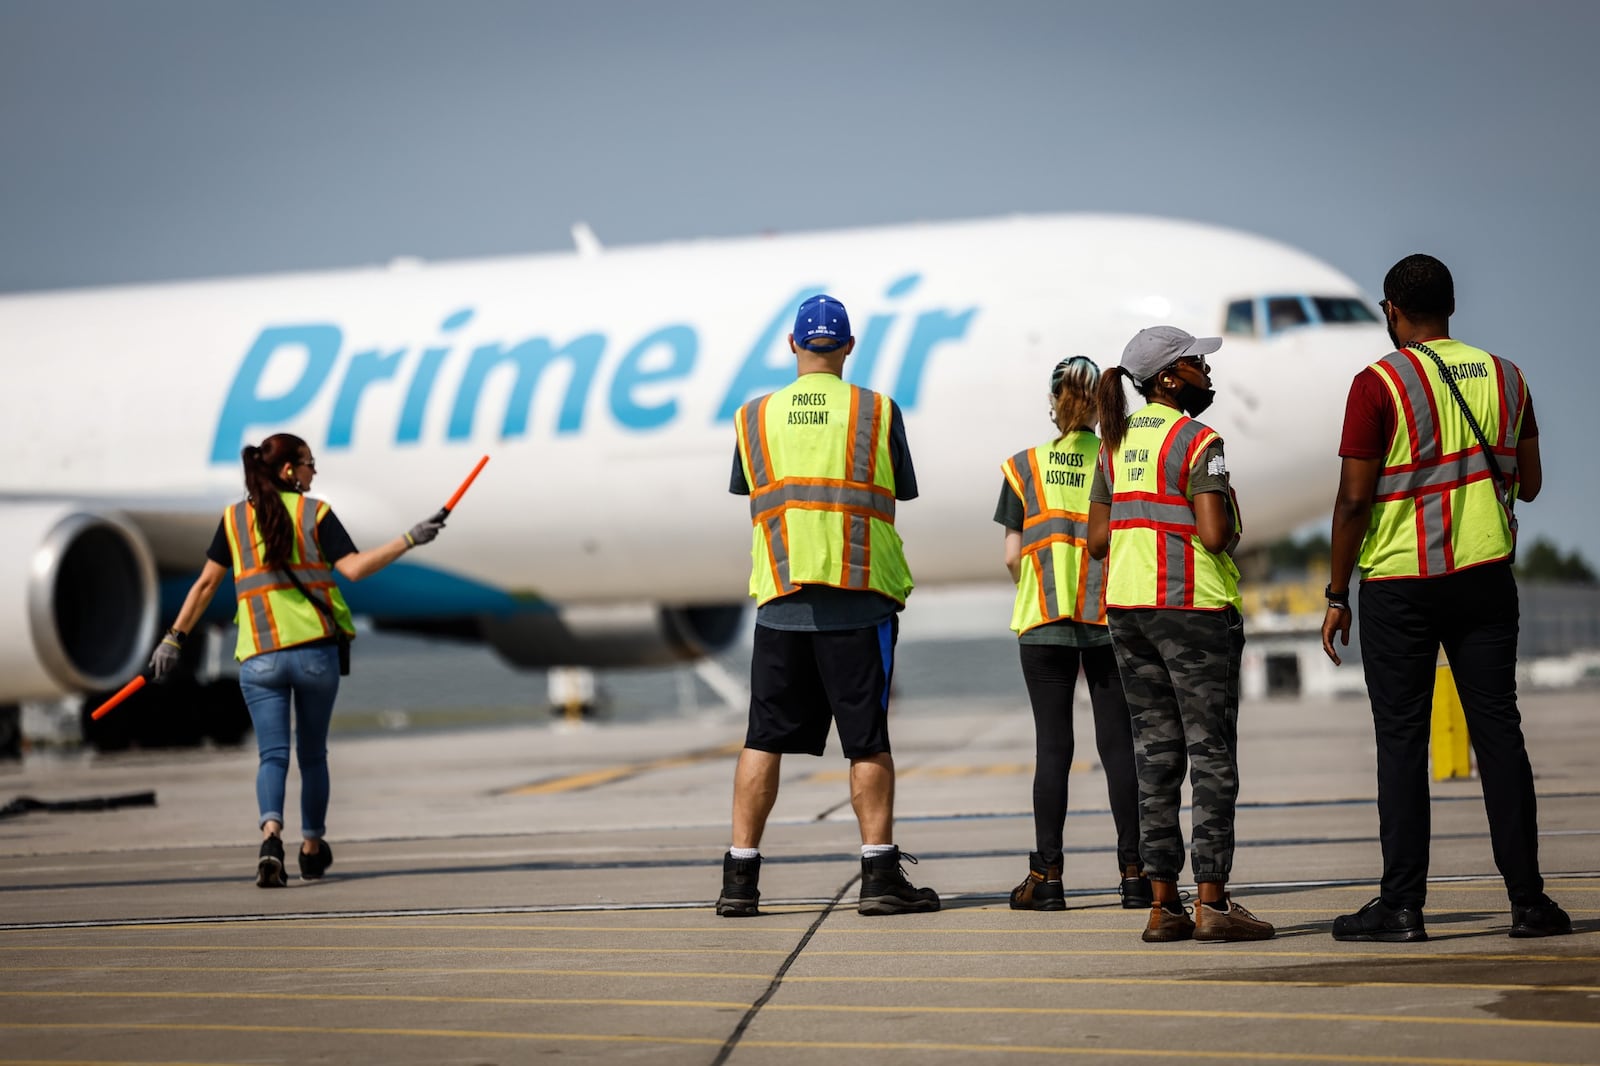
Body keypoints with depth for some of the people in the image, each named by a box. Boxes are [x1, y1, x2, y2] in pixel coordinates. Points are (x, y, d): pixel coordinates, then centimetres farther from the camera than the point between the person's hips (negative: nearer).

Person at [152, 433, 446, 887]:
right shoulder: (314, 513, 1)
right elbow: (354, 568, -9)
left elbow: (206, 583, 7)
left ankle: (271, 834, -30)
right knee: (312, 754, 15)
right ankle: (312, 849, 24)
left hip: (259, 657, 1)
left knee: (273, 755, -3)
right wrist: (408, 540, -4)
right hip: (316, 649, -1)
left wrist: (175, 638, 12)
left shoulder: (234, 518, 9)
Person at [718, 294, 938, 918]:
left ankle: (740, 879, 6)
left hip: (780, 600, 2)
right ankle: (879, 875, -1)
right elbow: (899, 495, 7)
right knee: (868, 740, 1)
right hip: (860, 599, -2)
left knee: (764, 740, 6)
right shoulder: (877, 412, 1)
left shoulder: (755, 418, 6)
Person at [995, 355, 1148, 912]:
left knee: (1052, 745, 2)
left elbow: (1012, 555, 0)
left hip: (1042, 621, 0)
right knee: (1117, 743, 3)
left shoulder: (1024, 466, 1)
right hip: (1110, 617, 0)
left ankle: (1048, 876, 2)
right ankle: (1133, 873, 3)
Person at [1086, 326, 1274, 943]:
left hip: (1126, 607, 7)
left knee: (1154, 753, 7)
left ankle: (1161, 904, 6)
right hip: (1194, 607, -7)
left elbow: (1098, 540, 11)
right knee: (1212, 753, -3)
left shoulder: (1116, 442, 11)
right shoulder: (1197, 441, -11)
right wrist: (1228, 526, 1)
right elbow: (1214, 533, -20)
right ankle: (1212, 902, -5)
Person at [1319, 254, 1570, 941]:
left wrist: (1337, 595, -3)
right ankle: (1527, 898, 2)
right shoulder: (1504, 377, 7)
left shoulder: (1379, 384, -8)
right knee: (1498, 730, 5)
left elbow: (1354, 499, -11)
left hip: (1399, 584, -4)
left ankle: (1402, 906, 0)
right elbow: (1529, 485, 13)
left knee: (1402, 742, 0)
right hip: (1486, 576, 4)